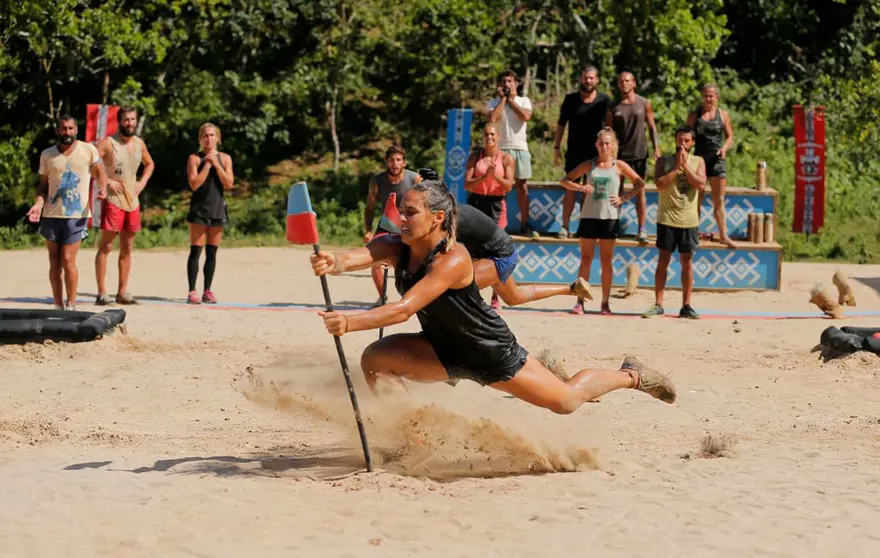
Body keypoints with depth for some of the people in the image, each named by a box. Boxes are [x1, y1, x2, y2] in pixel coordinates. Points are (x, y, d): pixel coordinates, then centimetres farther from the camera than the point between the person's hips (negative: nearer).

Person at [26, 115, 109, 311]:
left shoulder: (88, 150, 0)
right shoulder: (47, 155, 6)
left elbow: (99, 171, 9)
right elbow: (43, 185, 11)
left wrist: (102, 187, -12)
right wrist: (38, 204, -6)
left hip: (76, 215, -3)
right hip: (51, 215, 3)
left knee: (67, 260, -10)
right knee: (54, 261, 4)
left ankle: (71, 305, 2)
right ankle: (58, 306, 12)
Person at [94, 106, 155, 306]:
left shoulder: (139, 144, 8)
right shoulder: (109, 143, -11)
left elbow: (149, 164, 26)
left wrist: (142, 182, 10)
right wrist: (106, 181, -20)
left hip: (132, 201, 6)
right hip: (113, 200, -6)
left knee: (127, 248, 9)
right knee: (106, 246, -5)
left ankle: (122, 292, 16)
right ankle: (102, 293, -5)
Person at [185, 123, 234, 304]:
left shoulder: (225, 158, 8)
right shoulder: (195, 158, 0)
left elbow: (229, 184, -2)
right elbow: (194, 184, -11)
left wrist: (216, 164, -8)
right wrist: (207, 164, -11)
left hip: (217, 208, 3)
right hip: (199, 208, -3)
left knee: (212, 252, 6)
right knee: (196, 251, -7)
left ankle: (207, 291, 11)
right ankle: (192, 291, -8)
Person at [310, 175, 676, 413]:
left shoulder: (453, 260, -34)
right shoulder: (396, 248, -15)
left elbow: (404, 310, -44)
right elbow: (358, 257, -36)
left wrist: (350, 323, -57)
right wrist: (332, 263, -59)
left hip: (492, 351, -6)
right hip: (446, 353, 6)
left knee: (566, 400, 11)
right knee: (375, 359, -17)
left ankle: (631, 375, 40)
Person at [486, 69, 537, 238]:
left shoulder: (524, 101, 8)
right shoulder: (494, 102, 5)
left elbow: (526, 117, -11)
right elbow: (493, 118, -15)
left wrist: (511, 100, -3)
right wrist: (502, 99, -6)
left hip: (520, 148, 1)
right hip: (501, 148, -1)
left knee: (522, 186, 6)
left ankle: (525, 224, 11)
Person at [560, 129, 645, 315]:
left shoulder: (619, 166, 1)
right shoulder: (589, 165, 5)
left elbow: (640, 184, 5)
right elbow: (565, 180, 8)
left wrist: (624, 197, -6)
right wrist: (580, 188, -10)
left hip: (610, 217, -1)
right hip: (589, 216, 1)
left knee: (606, 261, 5)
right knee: (586, 259, 2)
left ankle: (605, 302, 10)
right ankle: (580, 301, 4)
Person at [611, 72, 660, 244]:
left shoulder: (644, 104, 3)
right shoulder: (614, 107, 3)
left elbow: (652, 127, 6)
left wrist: (656, 147, -4)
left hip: (639, 153, 0)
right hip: (620, 153, 1)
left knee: (640, 191, 2)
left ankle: (641, 230, 5)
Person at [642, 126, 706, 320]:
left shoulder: (698, 162, 6)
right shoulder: (664, 161, 3)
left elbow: (701, 184, -9)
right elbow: (660, 184, -12)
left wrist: (685, 165, -11)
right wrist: (677, 166, -13)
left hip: (689, 220, 1)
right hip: (667, 218, -1)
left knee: (687, 262, 4)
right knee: (663, 260, 0)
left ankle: (686, 306, 8)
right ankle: (658, 304, 4)